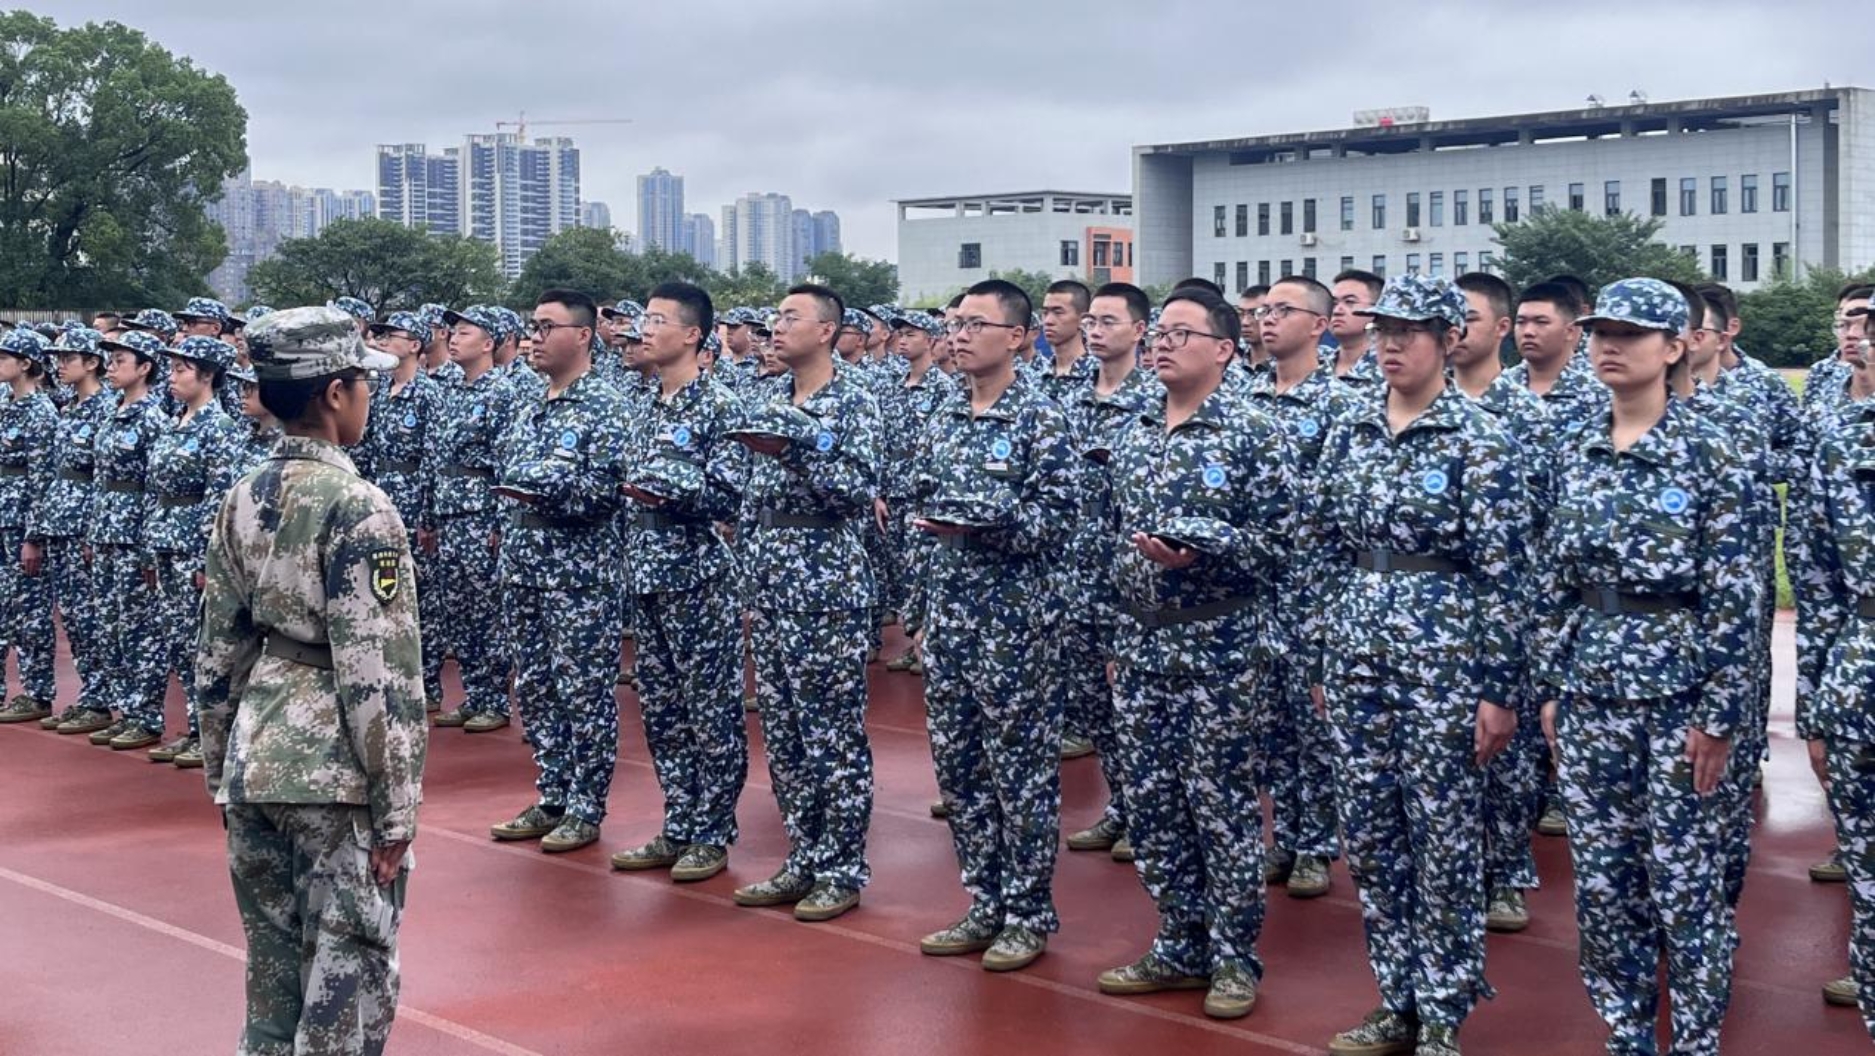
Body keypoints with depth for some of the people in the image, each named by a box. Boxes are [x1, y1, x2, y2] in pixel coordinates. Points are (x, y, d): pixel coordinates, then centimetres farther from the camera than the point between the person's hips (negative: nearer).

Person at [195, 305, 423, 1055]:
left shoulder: (242, 501, 7)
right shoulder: (356, 507, -14)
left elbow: (217, 653, 12)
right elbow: (378, 671, -17)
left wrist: (221, 772, 20)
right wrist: (396, 806, -12)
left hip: (256, 759, 7)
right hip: (337, 772, -7)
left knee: (272, 970, 16)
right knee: (348, 975, 2)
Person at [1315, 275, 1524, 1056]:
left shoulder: (1477, 439, -9)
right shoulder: (1350, 428, 7)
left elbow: (1500, 573, -10)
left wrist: (1499, 688, -12)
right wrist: (1329, 656, 13)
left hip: (1442, 657, -6)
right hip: (1358, 657, 6)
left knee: (1444, 842, 2)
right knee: (1369, 837, 10)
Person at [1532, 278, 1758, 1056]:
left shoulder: (1708, 454, -9)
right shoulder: (1575, 454, 6)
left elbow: (1732, 594, -10)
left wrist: (1720, 712, -12)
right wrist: (1550, 686, 9)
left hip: (1677, 685, -5)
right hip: (1590, 686, 5)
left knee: (1683, 879, 2)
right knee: (1600, 876, 10)